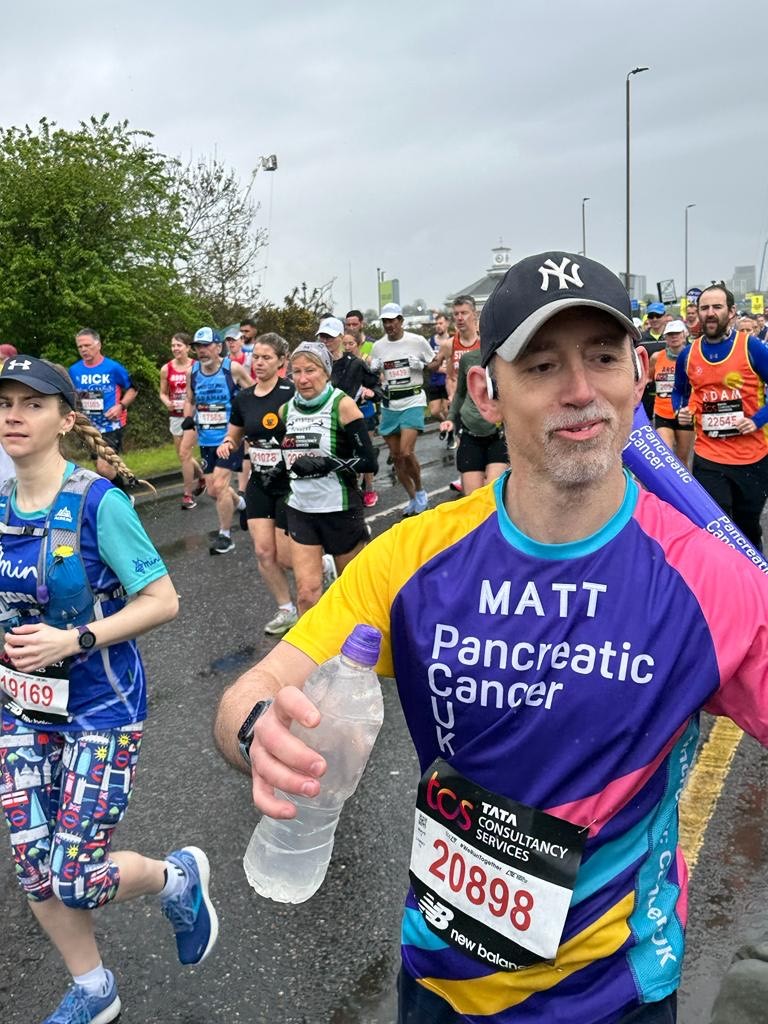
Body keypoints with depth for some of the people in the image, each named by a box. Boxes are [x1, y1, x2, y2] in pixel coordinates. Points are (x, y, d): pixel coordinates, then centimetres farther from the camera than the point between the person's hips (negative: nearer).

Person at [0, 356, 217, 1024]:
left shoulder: (97, 501, -17)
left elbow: (162, 601, -17)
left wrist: (73, 641, -23)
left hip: (101, 708, -5)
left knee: (76, 881, -3)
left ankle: (178, 877, 29)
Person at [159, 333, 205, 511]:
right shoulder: (166, 369, 1)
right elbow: (163, 393, 10)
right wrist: (167, 402, -10)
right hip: (175, 416, 4)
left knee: (184, 453, -13)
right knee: (183, 455, 12)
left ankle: (188, 495, 0)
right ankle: (201, 477, 41)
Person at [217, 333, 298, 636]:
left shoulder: (291, 393, -14)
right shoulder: (243, 398, 4)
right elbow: (234, 436, 18)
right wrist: (226, 444, -4)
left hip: (290, 483, -5)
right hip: (259, 483, 5)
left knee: (285, 558, 1)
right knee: (263, 551, 1)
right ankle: (286, 610, 20)